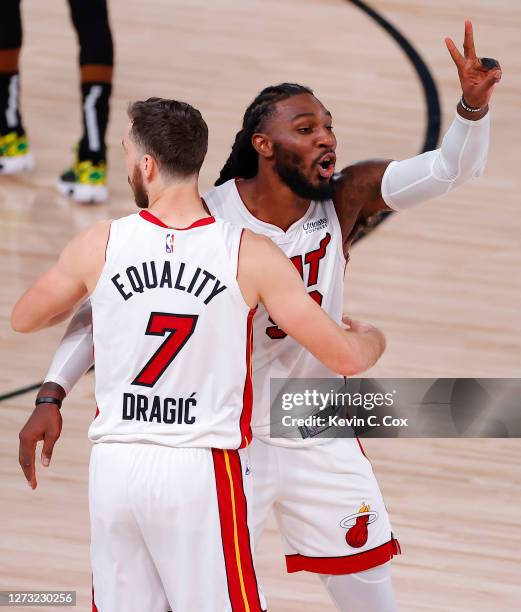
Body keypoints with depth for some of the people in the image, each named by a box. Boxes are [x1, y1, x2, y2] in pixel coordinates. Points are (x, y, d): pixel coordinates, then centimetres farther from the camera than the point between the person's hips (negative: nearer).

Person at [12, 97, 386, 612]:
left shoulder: (100, 246, -1)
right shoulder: (251, 255, -6)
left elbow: (23, 319, 19)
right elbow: (345, 358, -4)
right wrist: (371, 337, 20)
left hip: (115, 467, 2)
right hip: (202, 472, -2)